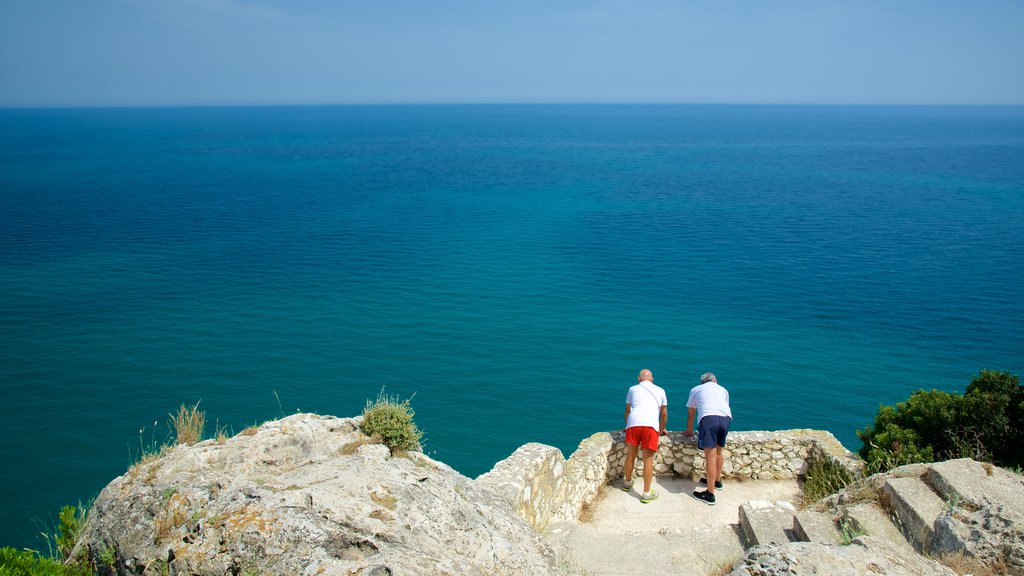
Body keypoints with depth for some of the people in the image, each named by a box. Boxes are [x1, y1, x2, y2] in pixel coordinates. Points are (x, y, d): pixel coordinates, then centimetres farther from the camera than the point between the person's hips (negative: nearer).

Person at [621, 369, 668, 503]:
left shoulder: (633, 389, 22)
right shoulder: (660, 391, 23)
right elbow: (664, 413, 27)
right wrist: (662, 430, 42)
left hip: (633, 423, 1)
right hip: (651, 425, -1)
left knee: (630, 455, 16)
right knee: (648, 459, 2)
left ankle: (627, 482, 36)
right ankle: (646, 493, 5)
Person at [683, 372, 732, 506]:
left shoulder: (696, 390, 28)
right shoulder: (723, 390, 33)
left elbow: (691, 415, 32)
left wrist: (689, 431, 46)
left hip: (708, 418, -4)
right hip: (726, 418, 4)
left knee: (710, 457, -5)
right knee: (718, 452, 23)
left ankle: (710, 495, -4)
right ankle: (717, 481, 42)